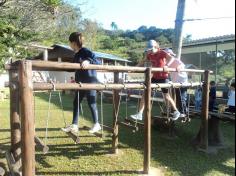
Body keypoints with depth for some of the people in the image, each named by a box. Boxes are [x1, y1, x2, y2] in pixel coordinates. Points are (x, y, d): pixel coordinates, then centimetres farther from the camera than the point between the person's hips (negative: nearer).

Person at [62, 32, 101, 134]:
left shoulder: (85, 51, -12)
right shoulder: (77, 54, 13)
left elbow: (97, 62, -20)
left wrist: (88, 61, -37)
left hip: (90, 81, -9)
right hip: (81, 82, 9)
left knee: (91, 103, 1)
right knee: (76, 102, 8)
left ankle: (96, 124, 18)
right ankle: (74, 125, 16)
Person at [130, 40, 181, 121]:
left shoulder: (162, 53, -13)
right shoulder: (149, 55, 3)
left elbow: (171, 58, -29)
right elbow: (143, 62, 16)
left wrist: (166, 65, -46)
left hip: (163, 77, -5)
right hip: (155, 77, 5)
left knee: (166, 97, 2)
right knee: (145, 93, -4)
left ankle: (176, 112, 26)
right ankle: (139, 114, 0)